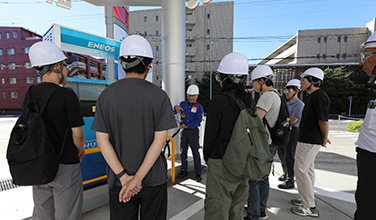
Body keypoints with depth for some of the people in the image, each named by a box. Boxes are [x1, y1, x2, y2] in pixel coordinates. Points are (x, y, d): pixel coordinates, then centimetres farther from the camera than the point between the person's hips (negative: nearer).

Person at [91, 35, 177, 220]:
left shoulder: (106, 95, -4)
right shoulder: (159, 96, -11)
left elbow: (102, 139, -7)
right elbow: (160, 139, -16)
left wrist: (123, 176, -8)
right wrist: (138, 178, -12)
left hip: (118, 178, 2)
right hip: (153, 177, -1)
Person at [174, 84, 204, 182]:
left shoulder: (199, 107, -2)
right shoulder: (183, 104, 7)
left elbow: (198, 120, -11)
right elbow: (173, 112, 7)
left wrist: (187, 125, -20)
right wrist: (176, 107, -16)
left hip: (193, 130, -3)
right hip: (183, 130, 4)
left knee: (195, 152, -1)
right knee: (183, 152, 11)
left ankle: (198, 174, 9)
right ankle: (184, 171, 26)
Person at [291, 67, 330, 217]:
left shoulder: (319, 96, -19)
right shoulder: (313, 96, 14)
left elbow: (324, 122, -21)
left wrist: (324, 140, -7)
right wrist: (323, 138, 18)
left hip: (310, 141, -10)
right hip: (307, 140, 10)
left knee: (300, 170, -4)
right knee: (308, 169, 18)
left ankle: (310, 207, 9)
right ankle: (307, 199, 33)